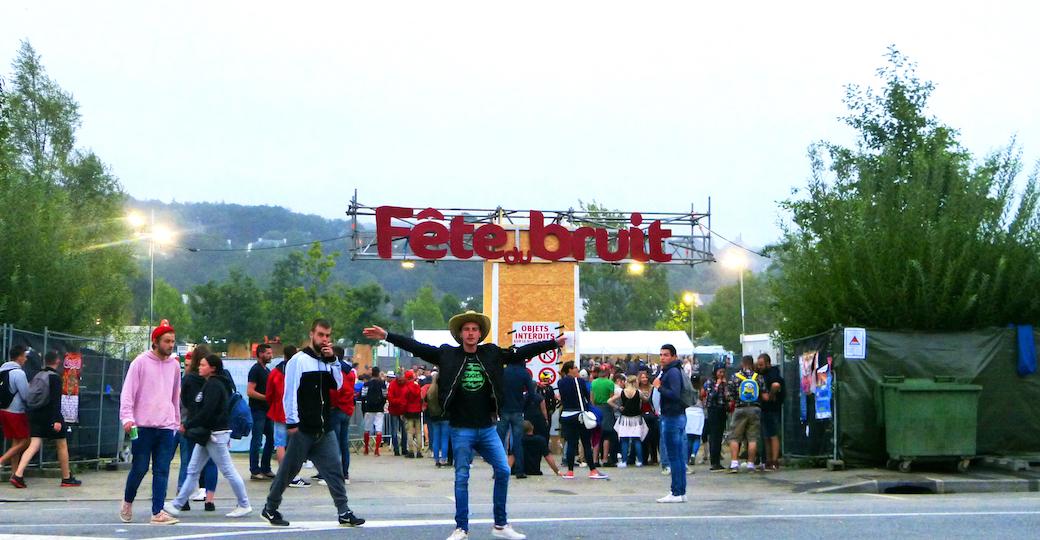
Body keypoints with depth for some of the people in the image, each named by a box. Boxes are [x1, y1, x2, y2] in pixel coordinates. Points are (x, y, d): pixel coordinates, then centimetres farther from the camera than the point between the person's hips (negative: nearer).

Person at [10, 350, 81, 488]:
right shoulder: (55, 377, -11)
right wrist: (57, 420, -23)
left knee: (34, 446, 0)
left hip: (36, 415, 6)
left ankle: (18, 475, -17)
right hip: (50, 416, -6)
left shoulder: (37, 376, 12)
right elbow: (56, 400, -20)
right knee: (62, 446, 8)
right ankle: (66, 479, 15)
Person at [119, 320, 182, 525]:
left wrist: (177, 420, 20)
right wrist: (127, 417, -16)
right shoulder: (141, 362, -4)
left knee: (162, 470, -1)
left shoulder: (174, 365, 11)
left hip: (166, 426, 4)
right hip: (142, 425, -4)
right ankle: (128, 503, 24)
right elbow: (128, 392, -6)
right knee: (140, 468, 0)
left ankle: (158, 512, -1)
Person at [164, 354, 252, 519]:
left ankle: (244, 505, 5)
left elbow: (207, 411, -23)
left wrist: (187, 425, -16)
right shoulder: (211, 384, 16)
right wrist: (189, 425, 13)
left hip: (215, 434, -11)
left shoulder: (214, 385, -15)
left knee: (228, 471, -3)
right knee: (193, 471, 10)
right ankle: (176, 505, 12)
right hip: (207, 434, 11)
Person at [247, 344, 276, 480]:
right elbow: (250, 392, -19)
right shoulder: (255, 370, -11)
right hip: (258, 410, -9)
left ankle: (265, 469, 19)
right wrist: (267, 397, -19)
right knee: (257, 441, -5)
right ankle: (255, 471, -1)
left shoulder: (267, 370, 17)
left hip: (267, 410, 9)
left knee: (270, 438, 11)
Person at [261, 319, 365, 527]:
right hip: (303, 428, -5)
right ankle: (270, 508, 17)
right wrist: (291, 422, -15)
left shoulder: (327, 361, 13)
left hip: (324, 429, 5)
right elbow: (289, 393, -10)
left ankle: (344, 512, -1)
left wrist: (333, 360, -5)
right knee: (289, 470, 4)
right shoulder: (299, 360, -6)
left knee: (335, 469, -2)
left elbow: (338, 385, 2)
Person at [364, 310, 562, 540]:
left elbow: (522, 352, 5)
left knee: (503, 471, 2)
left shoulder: (492, 354, 3)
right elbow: (416, 347, -7)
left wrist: (554, 343, 2)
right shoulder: (447, 355, -3)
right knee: (462, 478, 3)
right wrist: (386, 336, -14)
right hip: (461, 429, -3)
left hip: (487, 428, 3)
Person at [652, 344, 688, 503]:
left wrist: (659, 386, -15)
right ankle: (681, 492, 14)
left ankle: (677, 493, -6)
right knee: (679, 457, 10)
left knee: (674, 457, -8)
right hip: (679, 416, 10)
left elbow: (674, 394, -24)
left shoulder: (672, 372, -14)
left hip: (672, 417, -10)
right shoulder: (672, 371, 18)